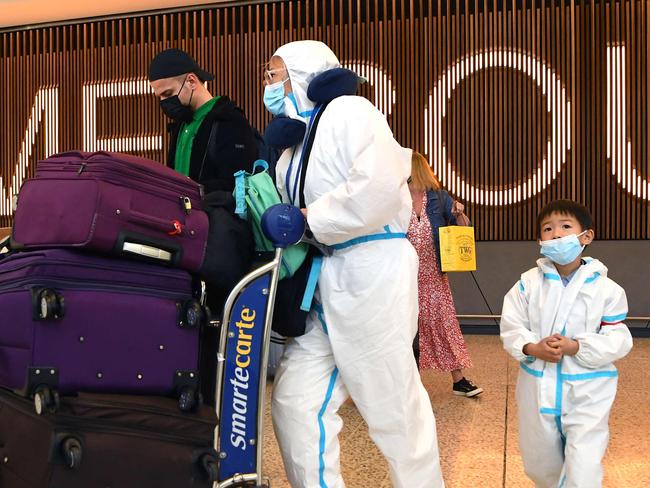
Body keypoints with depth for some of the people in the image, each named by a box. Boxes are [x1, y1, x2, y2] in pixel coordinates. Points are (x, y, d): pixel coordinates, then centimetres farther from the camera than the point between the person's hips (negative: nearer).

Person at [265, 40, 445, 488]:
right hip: (319, 283, 9)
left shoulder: (348, 110, -8)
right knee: (295, 401, 7)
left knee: (394, 408, 4)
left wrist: (307, 221, -16)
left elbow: (379, 186, -24)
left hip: (370, 275, -8)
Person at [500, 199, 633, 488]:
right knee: (539, 464, 19)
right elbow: (511, 326, -1)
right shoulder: (528, 283, -2)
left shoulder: (606, 289, -8)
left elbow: (618, 341, -8)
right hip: (538, 387, 3)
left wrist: (575, 347, -22)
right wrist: (533, 348, -20)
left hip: (587, 391, -3)